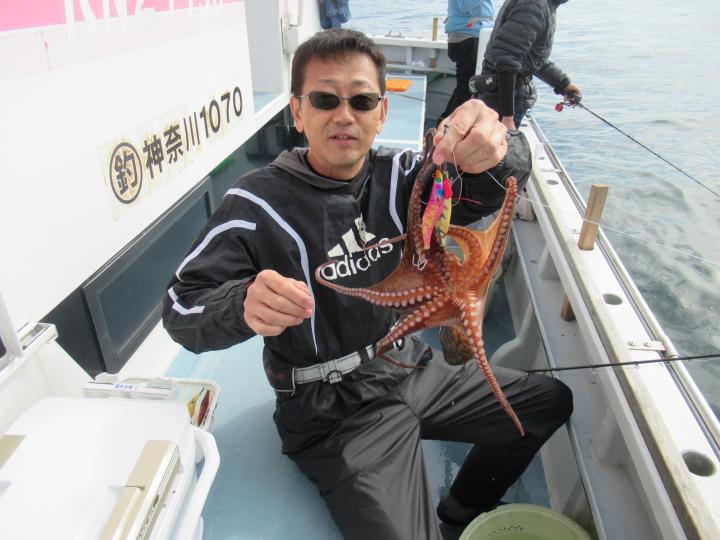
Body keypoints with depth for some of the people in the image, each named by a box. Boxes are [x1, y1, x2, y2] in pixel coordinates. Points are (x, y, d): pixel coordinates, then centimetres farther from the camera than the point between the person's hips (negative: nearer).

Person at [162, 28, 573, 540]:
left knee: (551, 401, 15)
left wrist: (493, 152, -42)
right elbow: (182, 307, -17)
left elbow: (492, 186, -17)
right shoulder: (260, 202, -16)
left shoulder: (397, 176, -3)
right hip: (334, 409, -5)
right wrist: (243, 305, -40)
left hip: (411, 367, 6)